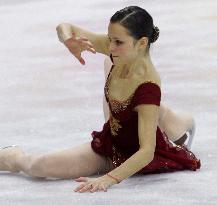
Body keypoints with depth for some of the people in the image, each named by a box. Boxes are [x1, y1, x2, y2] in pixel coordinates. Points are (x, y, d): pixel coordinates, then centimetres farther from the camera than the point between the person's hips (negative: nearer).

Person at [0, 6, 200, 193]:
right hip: (110, 141, 5)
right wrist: (69, 40, -35)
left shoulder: (148, 87, -39)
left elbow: (146, 152, -43)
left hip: (133, 155, -5)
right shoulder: (120, 54, -20)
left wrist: (108, 179, -53)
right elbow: (65, 27, -10)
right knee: (37, 166, -1)